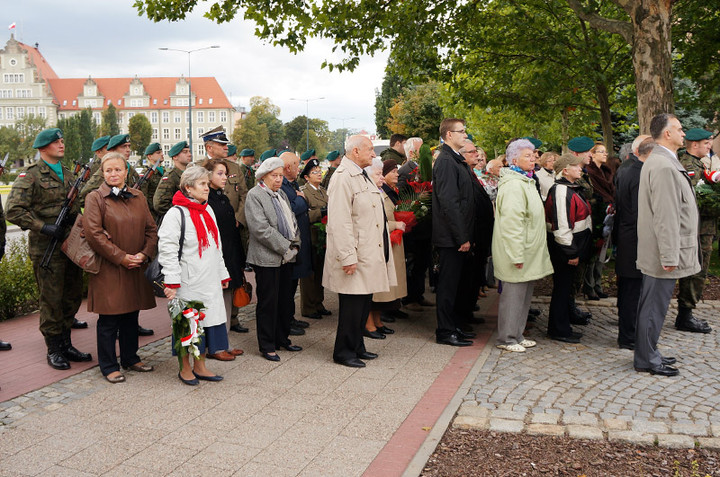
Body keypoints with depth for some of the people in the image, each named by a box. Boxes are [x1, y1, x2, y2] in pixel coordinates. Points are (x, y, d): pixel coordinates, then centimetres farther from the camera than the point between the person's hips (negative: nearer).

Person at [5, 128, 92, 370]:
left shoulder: (68, 174, 14)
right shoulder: (30, 176, -8)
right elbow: (14, 211, -14)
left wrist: (76, 217, 6)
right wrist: (44, 227, -19)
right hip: (47, 248, -7)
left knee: (73, 296, 12)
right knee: (52, 300, 1)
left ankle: (66, 344, 26)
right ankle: (54, 350, 14)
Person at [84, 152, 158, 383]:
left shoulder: (138, 197, 11)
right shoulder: (95, 198, -4)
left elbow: (151, 228, 10)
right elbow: (93, 233, -13)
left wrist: (145, 253, -7)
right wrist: (121, 257, -15)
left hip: (136, 268, 5)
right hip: (108, 269, -5)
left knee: (131, 316, 14)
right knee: (109, 319, 1)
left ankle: (130, 358, 29)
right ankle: (109, 366, 13)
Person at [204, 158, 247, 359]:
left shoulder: (224, 198, 16)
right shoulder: (205, 199, -12)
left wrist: (239, 260, 17)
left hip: (230, 257, 9)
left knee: (227, 300, 13)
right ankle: (214, 347, 9)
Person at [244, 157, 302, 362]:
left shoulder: (281, 195, 16)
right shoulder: (254, 195, -8)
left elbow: (292, 221, 17)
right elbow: (261, 229, -17)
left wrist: (295, 245, 1)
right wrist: (285, 247, -15)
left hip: (286, 257, 8)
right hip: (267, 258, -7)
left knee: (286, 300, 13)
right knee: (268, 303, 0)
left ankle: (282, 338, 27)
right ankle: (267, 346, 10)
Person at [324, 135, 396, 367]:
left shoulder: (362, 176, 18)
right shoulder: (342, 178, -15)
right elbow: (339, 222, -22)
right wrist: (348, 257, -24)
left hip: (369, 255, 10)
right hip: (354, 257, -10)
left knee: (364, 303, 15)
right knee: (352, 304, -3)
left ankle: (357, 347, 26)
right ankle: (343, 351, 10)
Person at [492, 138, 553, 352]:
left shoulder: (525, 181, 18)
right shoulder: (513, 185, -17)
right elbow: (511, 222, -23)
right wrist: (517, 254, -24)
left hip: (528, 252, 10)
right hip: (517, 251, -10)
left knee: (524, 294, 15)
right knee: (514, 294, -4)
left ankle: (517, 335, 25)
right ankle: (506, 339, 6)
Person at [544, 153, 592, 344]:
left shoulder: (569, 189, 16)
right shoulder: (561, 191, -19)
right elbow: (561, 225, -24)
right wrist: (570, 252, -22)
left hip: (568, 249, 11)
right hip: (563, 249, -11)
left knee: (565, 287, 16)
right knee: (562, 287, -2)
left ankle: (562, 327, 26)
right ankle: (559, 330, 7)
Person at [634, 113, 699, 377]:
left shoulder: (659, 162, 15)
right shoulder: (663, 166, -21)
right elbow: (666, 217, -24)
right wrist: (670, 257, -23)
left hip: (659, 252, 11)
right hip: (663, 251, -11)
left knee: (653, 305, 17)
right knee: (654, 307, -1)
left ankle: (648, 353, 29)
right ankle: (646, 360, 10)